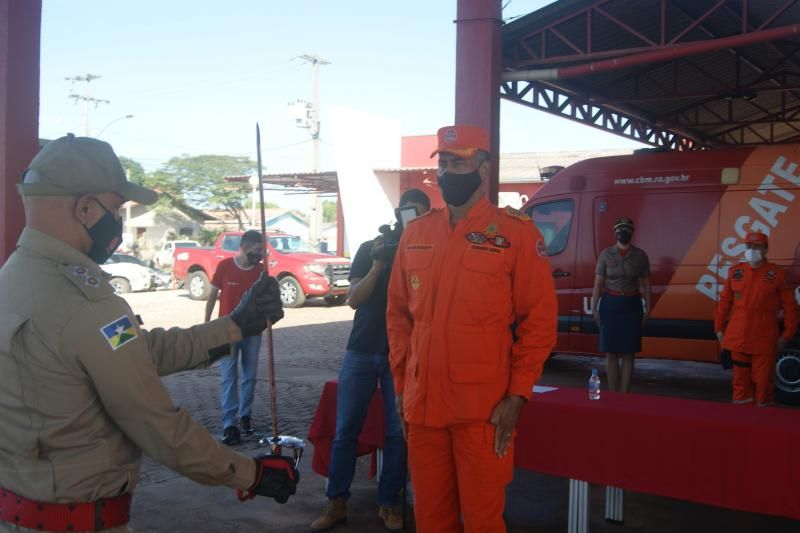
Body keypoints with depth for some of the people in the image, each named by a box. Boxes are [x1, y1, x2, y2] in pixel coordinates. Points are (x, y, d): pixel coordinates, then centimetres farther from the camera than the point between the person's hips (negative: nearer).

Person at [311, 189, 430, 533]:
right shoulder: (370, 249, 7)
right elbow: (353, 299, -1)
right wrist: (377, 266, -15)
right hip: (362, 350, 1)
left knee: (398, 431, 1)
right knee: (345, 429, 1)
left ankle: (388, 502, 13)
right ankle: (337, 502, 9)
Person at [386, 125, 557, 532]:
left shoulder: (517, 232, -5)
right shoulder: (415, 233, 8)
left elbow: (540, 320, -7)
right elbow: (398, 314, 13)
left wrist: (517, 395, -11)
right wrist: (401, 384, 10)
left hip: (485, 408, -4)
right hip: (422, 403, 4)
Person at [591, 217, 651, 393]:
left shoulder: (640, 255, 4)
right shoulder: (606, 254, 2)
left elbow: (646, 284, 6)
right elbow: (598, 283, 2)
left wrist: (647, 308, 0)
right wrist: (594, 309, -3)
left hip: (632, 305, 0)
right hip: (610, 304, 0)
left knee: (628, 354, 1)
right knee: (611, 353, 2)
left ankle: (624, 395, 6)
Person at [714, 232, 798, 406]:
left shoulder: (777, 274, -4)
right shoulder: (735, 272, 4)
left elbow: (790, 307, -1)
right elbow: (724, 302, 10)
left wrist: (787, 335, -3)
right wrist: (719, 328, 9)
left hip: (765, 339, -2)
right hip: (738, 338, 3)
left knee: (763, 380, 3)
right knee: (741, 379, 9)